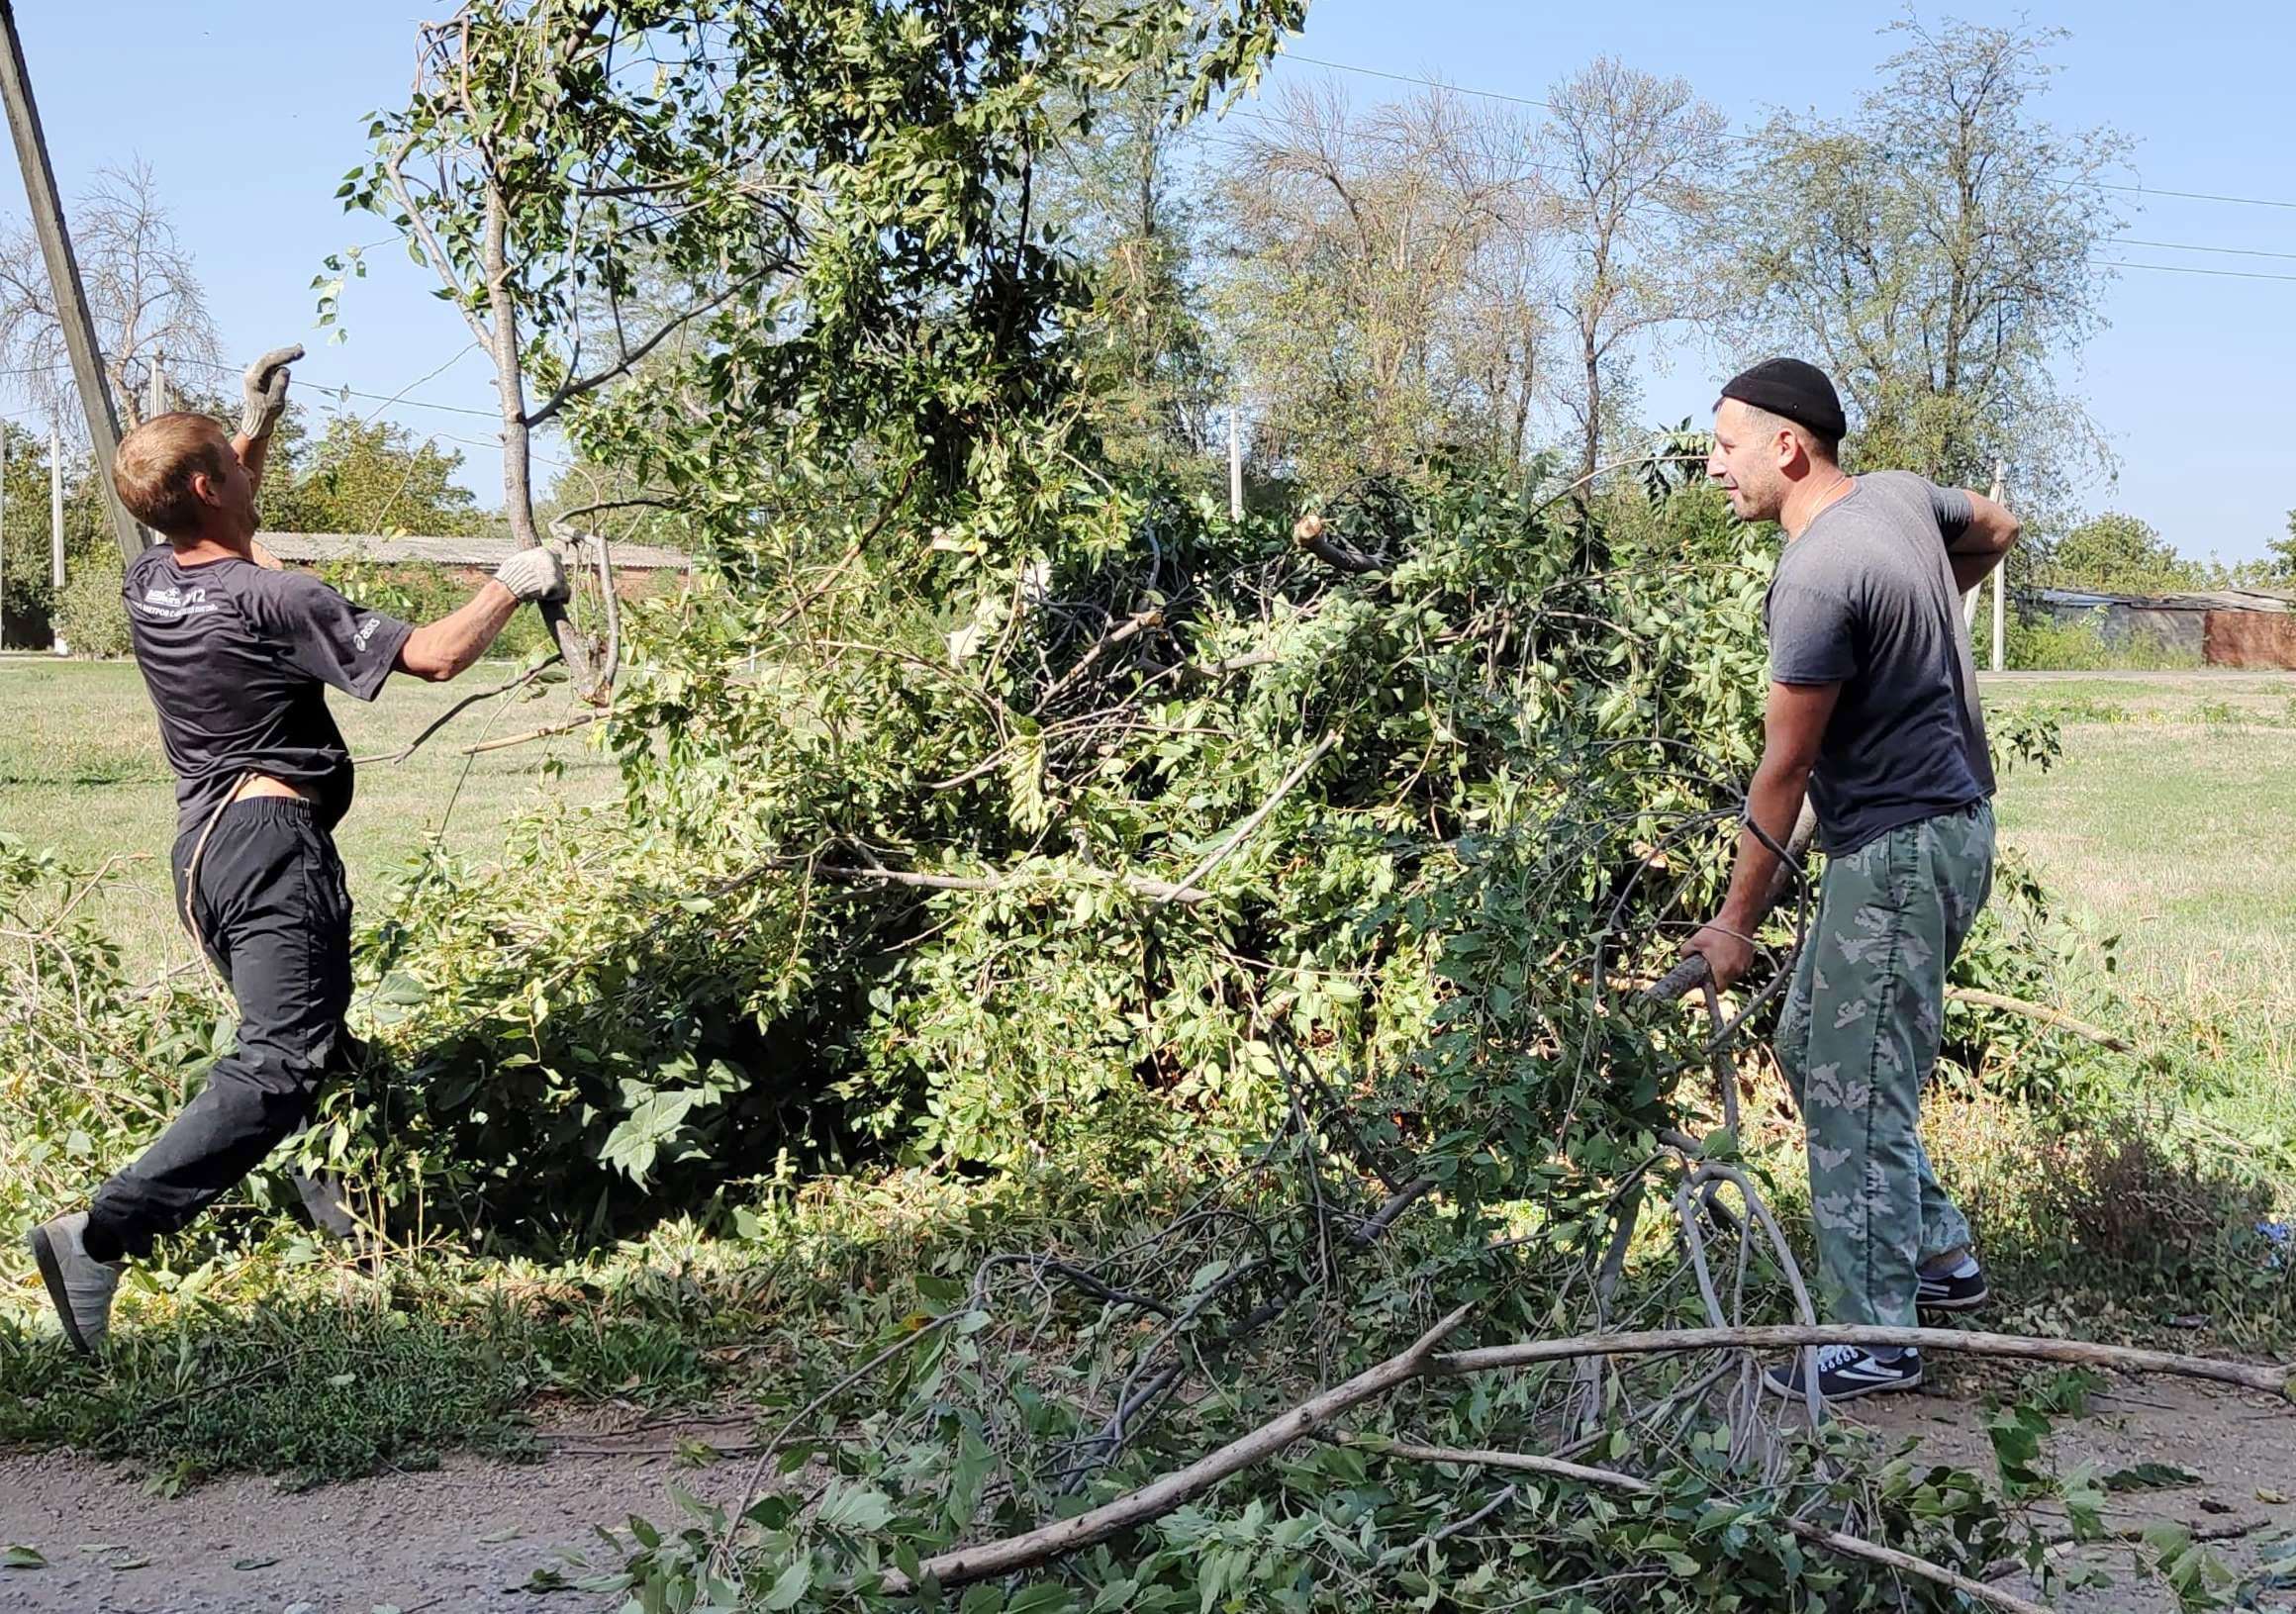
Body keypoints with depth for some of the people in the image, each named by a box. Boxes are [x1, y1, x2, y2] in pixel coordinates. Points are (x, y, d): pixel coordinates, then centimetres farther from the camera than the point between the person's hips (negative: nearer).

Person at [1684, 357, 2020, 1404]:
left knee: (1856, 1094, -5)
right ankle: (1939, 1255, 27)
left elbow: (1783, 769, -17)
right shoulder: (1898, 493, 4)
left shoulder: (1819, 579, -23)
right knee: (1808, 1045, 19)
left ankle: (1873, 1341, 2)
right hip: (1941, 819, 10)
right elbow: (1996, 529, 27)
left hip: (1898, 850, -10)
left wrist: (1736, 919, -8)